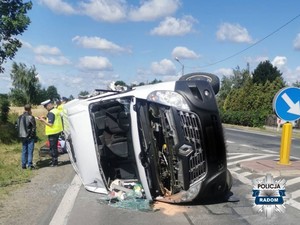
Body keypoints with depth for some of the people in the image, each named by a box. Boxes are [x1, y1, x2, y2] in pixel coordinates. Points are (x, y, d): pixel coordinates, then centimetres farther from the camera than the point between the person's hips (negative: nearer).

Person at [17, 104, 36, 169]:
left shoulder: (19, 117, 5)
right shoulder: (30, 117, -14)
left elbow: (17, 127, 9)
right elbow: (34, 127, -11)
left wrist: (20, 135, 14)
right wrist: (34, 135, 0)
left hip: (22, 137, 6)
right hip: (30, 137, -6)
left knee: (24, 151, 13)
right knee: (30, 151, -1)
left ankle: (23, 164, 16)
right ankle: (30, 164, -3)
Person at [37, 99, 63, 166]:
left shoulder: (51, 113, -19)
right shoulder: (56, 110, 11)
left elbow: (50, 124, -23)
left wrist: (43, 120, -12)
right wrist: (45, 119, 10)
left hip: (52, 133, -10)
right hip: (57, 131, 10)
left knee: (53, 147, -1)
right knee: (54, 147, 19)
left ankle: (54, 162, 5)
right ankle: (55, 160, 30)